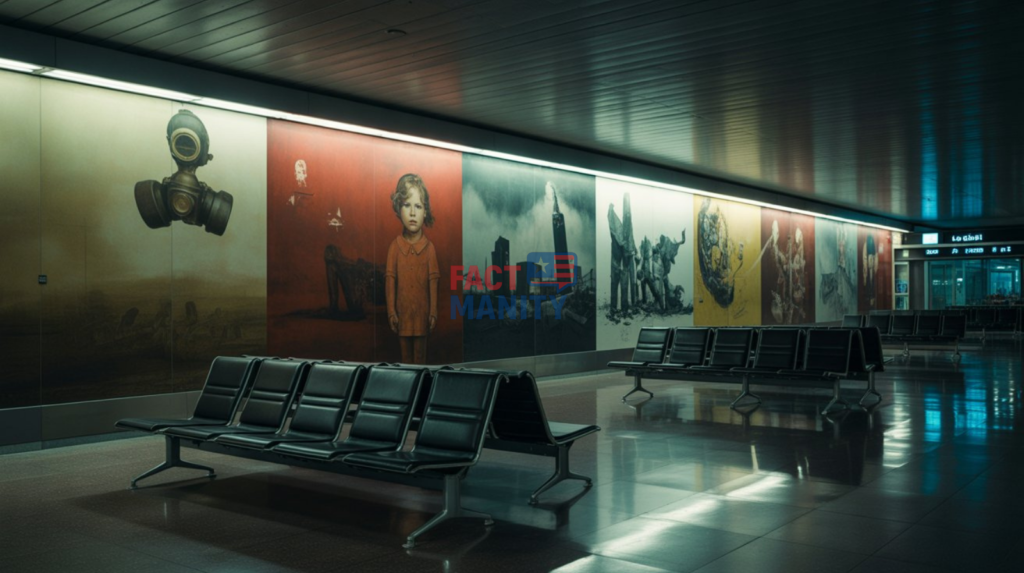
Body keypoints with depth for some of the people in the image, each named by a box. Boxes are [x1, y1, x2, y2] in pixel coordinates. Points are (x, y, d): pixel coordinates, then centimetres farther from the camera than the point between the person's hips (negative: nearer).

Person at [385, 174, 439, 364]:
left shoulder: (429, 247, -8)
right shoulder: (395, 246, -6)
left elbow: (433, 281, -5)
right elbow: (390, 280, -3)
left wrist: (433, 312, -6)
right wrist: (391, 311, -4)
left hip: (422, 311, -1)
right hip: (402, 311, 1)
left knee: (420, 355, 10)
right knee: (405, 354, 13)